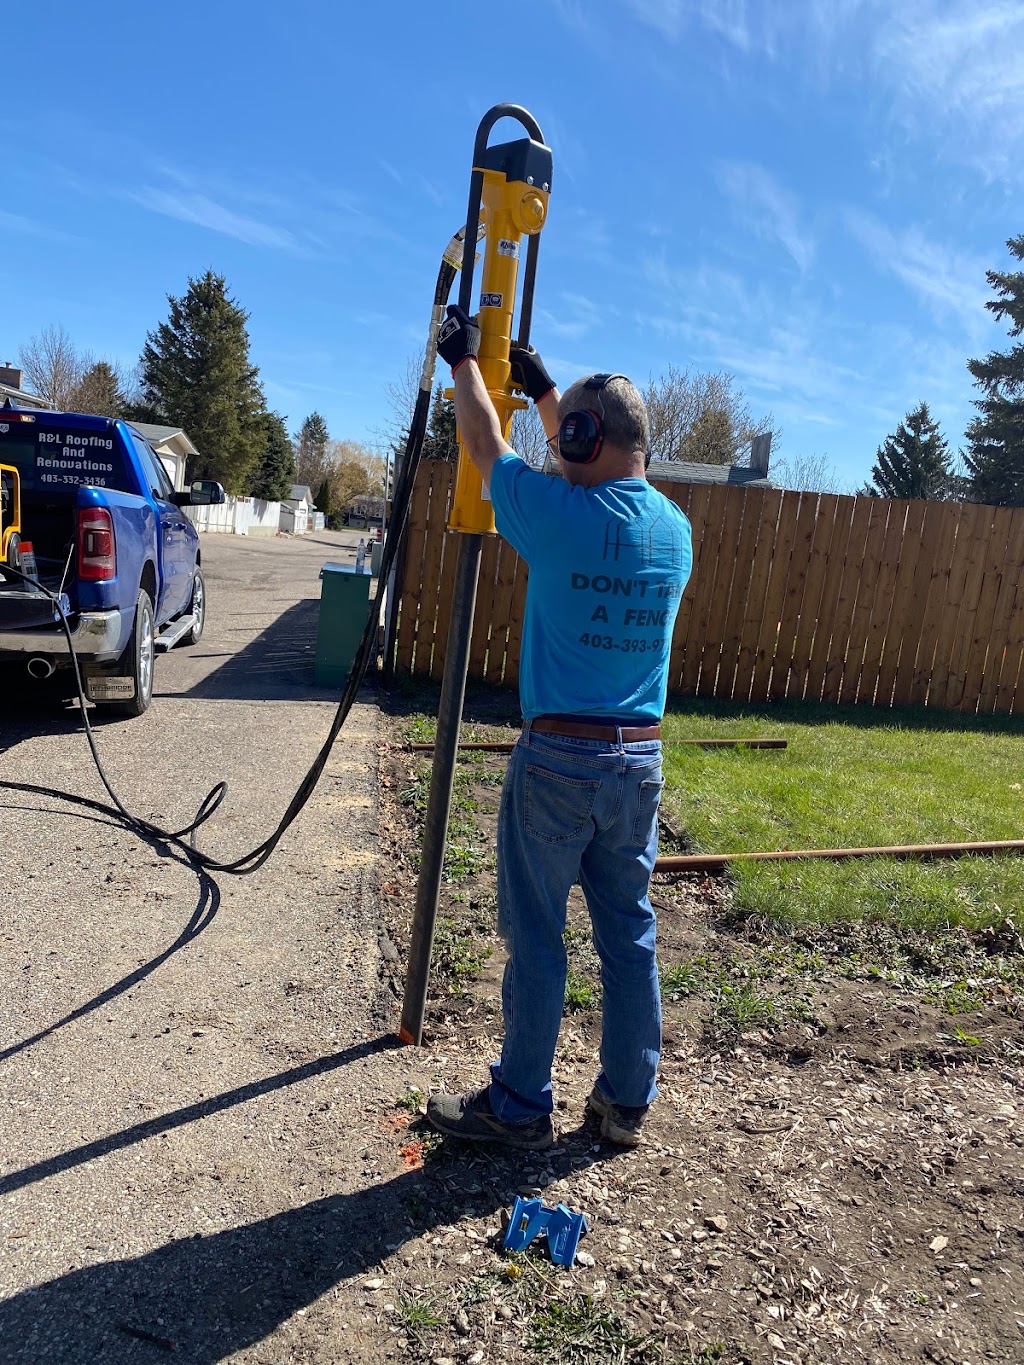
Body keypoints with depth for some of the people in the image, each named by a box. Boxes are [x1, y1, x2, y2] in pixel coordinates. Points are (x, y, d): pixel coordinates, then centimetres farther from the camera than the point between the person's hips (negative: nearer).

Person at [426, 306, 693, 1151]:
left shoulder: (561, 516, -11)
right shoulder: (675, 530, 6)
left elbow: (487, 446, 6)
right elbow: (603, 478, 25)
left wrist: (464, 360, 24)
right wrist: (543, 390, 34)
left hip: (558, 758, -6)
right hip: (640, 762, 6)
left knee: (537, 939, 6)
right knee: (629, 934, 14)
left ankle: (521, 1107, 21)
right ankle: (628, 1102, 28)